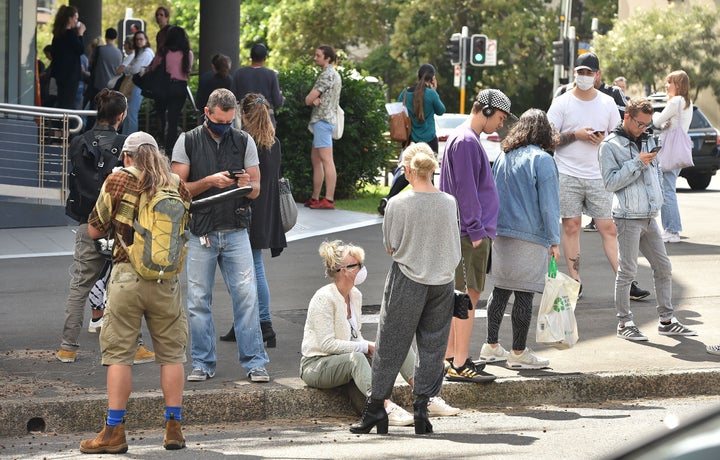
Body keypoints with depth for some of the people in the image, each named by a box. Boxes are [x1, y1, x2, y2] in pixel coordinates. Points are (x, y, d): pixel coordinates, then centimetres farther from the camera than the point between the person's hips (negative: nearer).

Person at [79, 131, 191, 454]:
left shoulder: (118, 181, -2)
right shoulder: (176, 185, 5)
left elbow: (94, 231, 4)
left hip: (127, 276, -2)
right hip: (167, 280, 2)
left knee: (118, 353, 2)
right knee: (171, 354, 11)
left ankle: (114, 432, 0)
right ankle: (174, 428, 12)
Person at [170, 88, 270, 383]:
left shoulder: (244, 142, 9)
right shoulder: (187, 142, 3)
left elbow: (256, 190, 10)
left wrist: (249, 185, -14)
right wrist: (209, 182, -15)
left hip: (236, 232, 1)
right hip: (201, 233, -1)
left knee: (246, 295, -6)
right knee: (198, 300, 1)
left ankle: (254, 362, -2)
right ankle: (203, 363, 11)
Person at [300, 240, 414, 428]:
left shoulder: (356, 295, 8)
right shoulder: (324, 298, -18)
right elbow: (327, 344, -23)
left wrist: (370, 347, -5)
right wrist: (366, 347, -20)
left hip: (349, 360, 8)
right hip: (316, 365, -8)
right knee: (355, 358, -40)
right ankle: (387, 408, -54)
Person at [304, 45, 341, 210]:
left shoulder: (327, 75, -12)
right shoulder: (334, 74, 20)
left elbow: (308, 100, -15)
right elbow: (311, 99, 17)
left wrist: (312, 99, 8)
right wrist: (316, 100, -5)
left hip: (322, 120, -11)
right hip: (323, 120, 11)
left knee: (326, 160, -15)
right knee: (316, 158, 14)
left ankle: (329, 199, -20)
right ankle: (315, 198, 18)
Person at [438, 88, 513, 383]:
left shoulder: (468, 139, 18)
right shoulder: (466, 141, -14)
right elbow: (466, 189, -19)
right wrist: (476, 230, -19)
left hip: (475, 234, 10)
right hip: (470, 234, -10)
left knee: (465, 296, 14)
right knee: (468, 295, -10)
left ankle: (451, 356, 20)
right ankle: (460, 365, -10)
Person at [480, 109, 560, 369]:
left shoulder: (504, 157, 10)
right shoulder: (541, 160, -10)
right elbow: (548, 203, -11)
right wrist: (554, 241, -6)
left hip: (500, 236, 7)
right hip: (529, 238, -7)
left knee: (500, 290, 15)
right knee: (524, 294, -1)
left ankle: (492, 346, 22)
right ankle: (519, 353, 4)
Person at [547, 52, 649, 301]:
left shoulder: (608, 103, 9)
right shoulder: (562, 103, 2)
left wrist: (604, 140, -7)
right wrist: (576, 135, -13)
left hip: (599, 177, 1)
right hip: (568, 175, -1)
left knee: (608, 229, -1)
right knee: (571, 227, 0)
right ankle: (575, 281, 6)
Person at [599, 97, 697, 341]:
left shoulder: (647, 140, 16)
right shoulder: (610, 145, -6)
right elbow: (610, 182, -13)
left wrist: (658, 196, 11)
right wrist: (637, 163, -18)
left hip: (649, 217, 7)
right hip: (628, 217, -7)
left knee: (663, 267, 8)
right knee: (627, 271, -4)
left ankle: (667, 320, 16)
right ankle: (624, 323, 4)